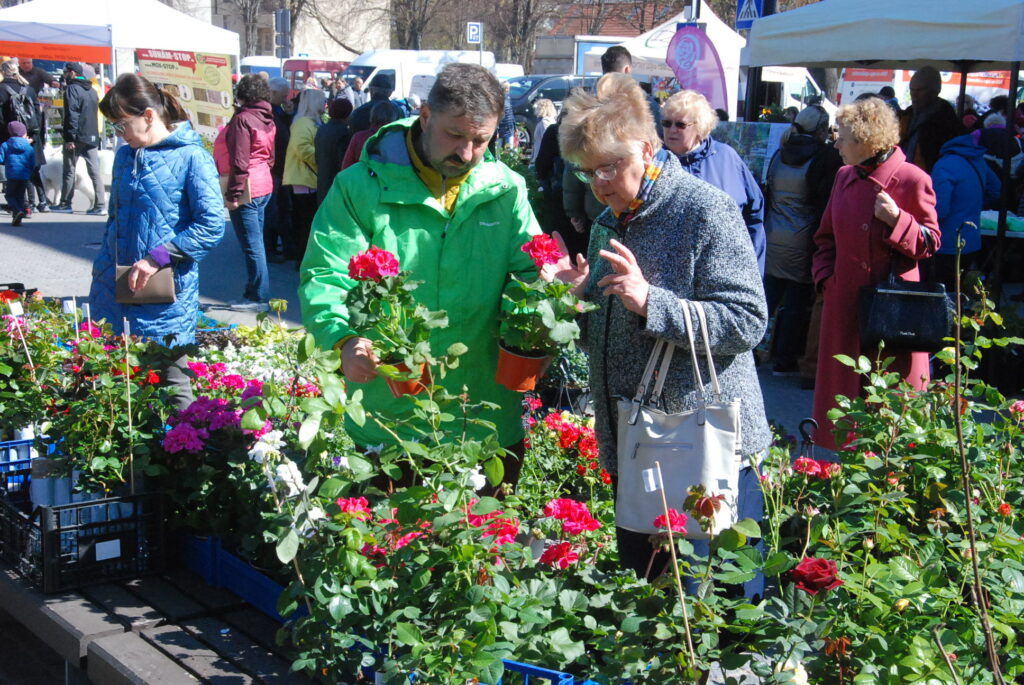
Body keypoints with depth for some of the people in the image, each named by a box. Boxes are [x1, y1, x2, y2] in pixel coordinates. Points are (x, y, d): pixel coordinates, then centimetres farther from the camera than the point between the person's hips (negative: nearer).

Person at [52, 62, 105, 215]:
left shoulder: (72, 89, -9)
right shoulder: (91, 90, 15)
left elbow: (72, 115, -16)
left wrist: (70, 138, -17)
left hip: (77, 137, -7)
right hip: (92, 137, 7)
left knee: (69, 171, 4)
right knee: (95, 171, 3)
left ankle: (65, 204, 10)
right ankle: (100, 205, -3)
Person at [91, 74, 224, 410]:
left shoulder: (191, 157, -10)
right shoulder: (125, 155, 12)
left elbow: (212, 225, -15)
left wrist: (158, 257, -18)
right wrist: (101, 270, 14)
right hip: (117, 291, 6)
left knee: (171, 383, 3)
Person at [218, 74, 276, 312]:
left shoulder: (243, 119, -15)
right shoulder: (267, 119, 10)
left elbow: (239, 161, -19)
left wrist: (233, 194, -17)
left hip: (248, 188, -9)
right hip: (264, 185, 9)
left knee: (251, 245, -3)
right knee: (256, 243, 15)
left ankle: (259, 297, 1)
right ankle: (254, 293, 23)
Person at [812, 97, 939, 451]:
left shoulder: (911, 180, -9)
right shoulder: (845, 177, 9)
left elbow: (931, 242, -5)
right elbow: (826, 237, 19)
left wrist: (897, 220, -20)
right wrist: (824, 277, 6)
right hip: (845, 303, 6)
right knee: (843, 389, 10)